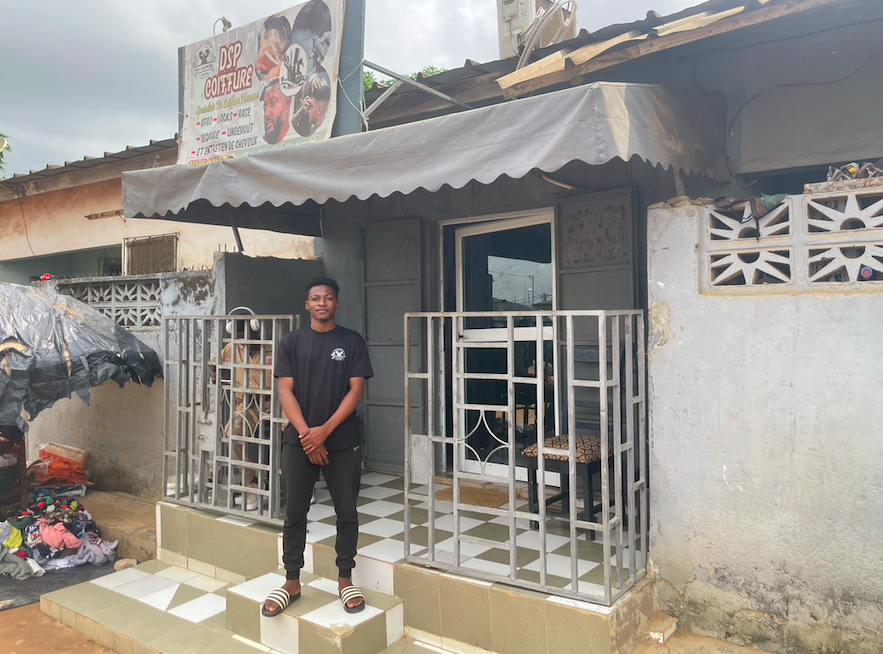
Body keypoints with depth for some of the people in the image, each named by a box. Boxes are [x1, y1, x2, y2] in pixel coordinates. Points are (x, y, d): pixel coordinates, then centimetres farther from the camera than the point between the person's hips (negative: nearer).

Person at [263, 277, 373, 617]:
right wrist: (306, 435, -11)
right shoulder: (291, 341, 4)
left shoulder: (352, 341, 2)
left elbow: (356, 390, -4)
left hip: (343, 441, 0)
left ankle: (345, 579, 22)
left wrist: (325, 430, -12)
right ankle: (292, 582, 21)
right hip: (299, 441, 1)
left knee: (347, 512, 6)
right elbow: (285, 391, -1)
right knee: (294, 514, 7)